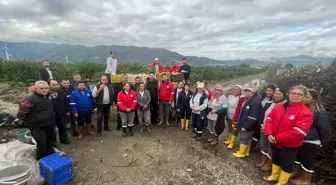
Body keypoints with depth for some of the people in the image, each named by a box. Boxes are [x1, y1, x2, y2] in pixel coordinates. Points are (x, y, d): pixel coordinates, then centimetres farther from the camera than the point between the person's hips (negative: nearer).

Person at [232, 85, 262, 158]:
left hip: (247, 126, -9)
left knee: (243, 139, 6)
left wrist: (245, 126, -23)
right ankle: (246, 152, 35)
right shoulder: (248, 99, 9)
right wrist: (240, 123, 18)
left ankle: (241, 153, 22)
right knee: (247, 139, 21)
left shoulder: (256, 102, -23)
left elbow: (252, 117, -27)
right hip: (243, 124, 9)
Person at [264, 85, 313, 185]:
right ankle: (274, 176, 48)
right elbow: (269, 120, 1)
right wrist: (269, 134, -14)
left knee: (286, 165, 15)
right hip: (274, 142, 6)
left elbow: (298, 132, -26)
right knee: (275, 160, 25)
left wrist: (278, 138, -24)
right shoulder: (278, 107, -1)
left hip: (290, 145, -5)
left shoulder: (305, 112, -18)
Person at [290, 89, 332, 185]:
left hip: (311, 143, -6)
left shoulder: (320, 113, -16)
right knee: (298, 159, 20)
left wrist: (324, 143, -5)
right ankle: (300, 176, 39)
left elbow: (325, 130, -11)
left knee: (308, 162, 10)